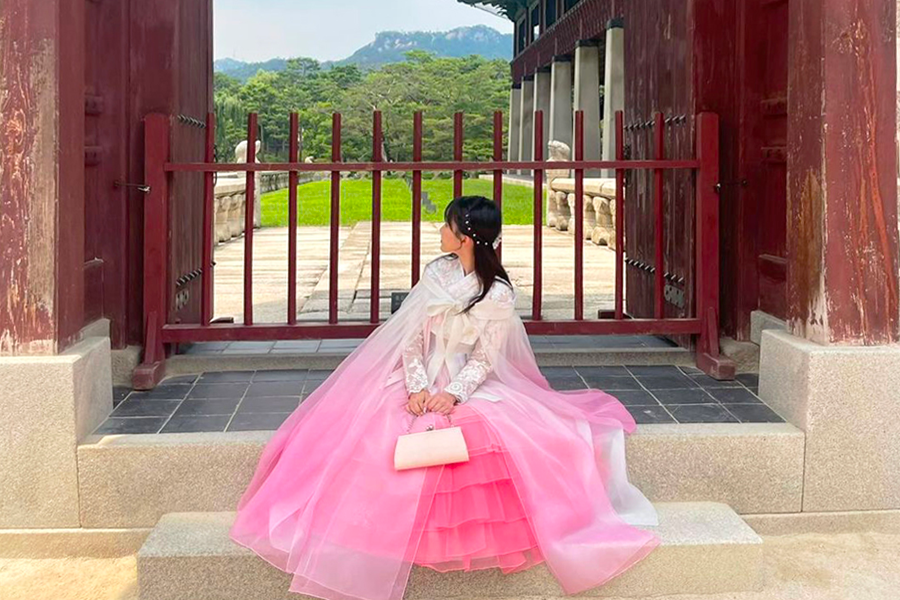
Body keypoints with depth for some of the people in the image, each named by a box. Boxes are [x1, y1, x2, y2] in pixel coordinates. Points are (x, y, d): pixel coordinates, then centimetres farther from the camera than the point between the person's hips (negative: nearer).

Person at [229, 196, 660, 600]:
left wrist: (453, 394, -23)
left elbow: (484, 360, -7)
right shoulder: (435, 273, 3)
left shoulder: (498, 293, -8)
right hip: (421, 379, 4)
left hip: (472, 385, -3)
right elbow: (412, 338, 0)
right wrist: (417, 386, -15)